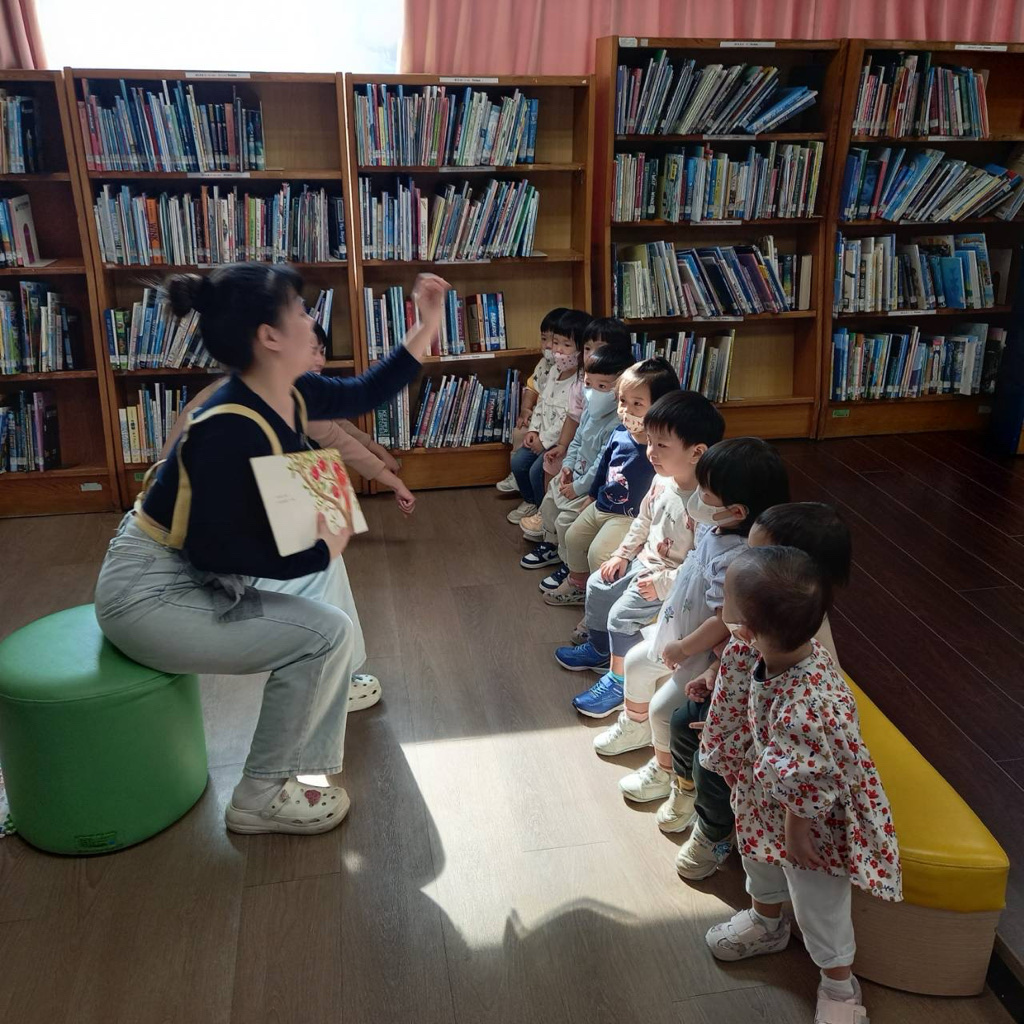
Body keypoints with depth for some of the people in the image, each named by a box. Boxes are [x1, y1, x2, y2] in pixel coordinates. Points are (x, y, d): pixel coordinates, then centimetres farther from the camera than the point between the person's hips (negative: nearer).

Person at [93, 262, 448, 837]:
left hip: (198, 576, 9)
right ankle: (262, 799, 1)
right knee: (326, 634, -14)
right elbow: (215, 552, -28)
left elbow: (363, 394, 13)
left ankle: (329, 688, 27)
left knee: (325, 539, 14)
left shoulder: (287, 396, -3)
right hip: (150, 594, -9)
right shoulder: (231, 431, -29)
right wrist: (320, 551, -21)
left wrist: (426, 329, 7)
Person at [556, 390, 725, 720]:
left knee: (622, 614, -17)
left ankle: (619, 680, 6)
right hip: (643, 562, 9)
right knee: (597, 586, 15)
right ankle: (600, 649, 38)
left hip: (674, 580, -9)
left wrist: (662, 584, -26)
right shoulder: (662, 479, -7)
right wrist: (623, 553, 10)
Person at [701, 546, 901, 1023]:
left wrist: (796, 833, -16)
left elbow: (806, 788, -31)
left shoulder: (808, 710, -47)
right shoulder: (772, 651, -25)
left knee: (819, 905, 20)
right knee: (758, 856, 34)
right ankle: (766, 921, 65)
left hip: (812, 822, -8)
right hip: (766, 798, 8)